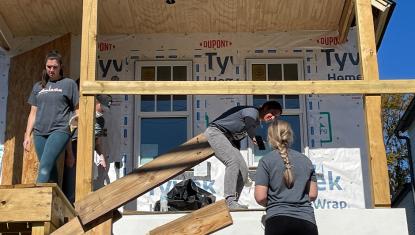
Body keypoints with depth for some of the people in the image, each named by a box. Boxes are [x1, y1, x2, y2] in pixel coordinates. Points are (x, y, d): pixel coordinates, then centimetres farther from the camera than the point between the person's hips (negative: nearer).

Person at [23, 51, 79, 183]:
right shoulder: (38, 86, 18)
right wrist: (27, 135, 14)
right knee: (50, 169, 4)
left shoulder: (69, 84, 6)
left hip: (60, 131, -4)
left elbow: (77, 110, 6)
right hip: (39, 133, 5)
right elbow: (33, 113, 20)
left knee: (44, 166, -18)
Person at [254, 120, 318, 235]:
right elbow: (313, 195, 12)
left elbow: (260, 197, -5)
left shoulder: (266, 161, 0)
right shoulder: (305, 160, 12)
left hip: (278, 219, -3)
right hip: (307, 221, 3)